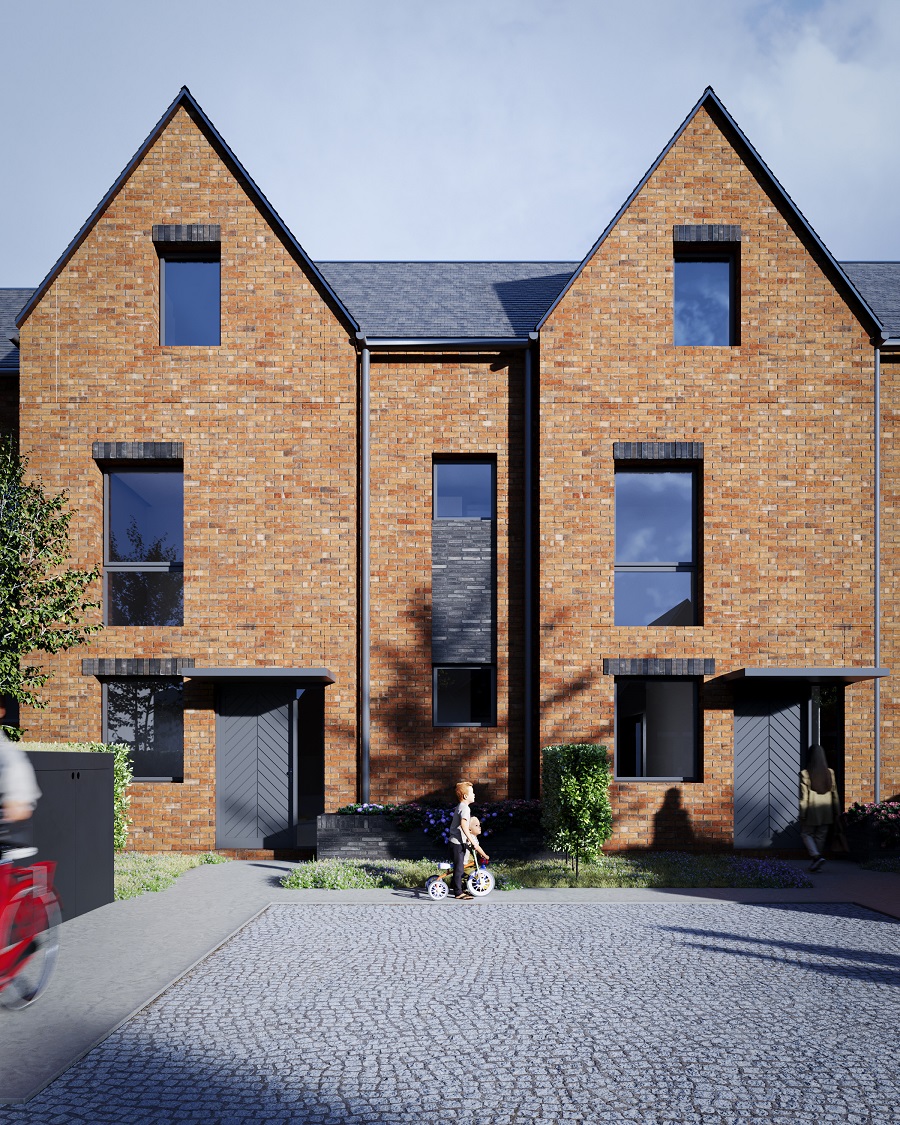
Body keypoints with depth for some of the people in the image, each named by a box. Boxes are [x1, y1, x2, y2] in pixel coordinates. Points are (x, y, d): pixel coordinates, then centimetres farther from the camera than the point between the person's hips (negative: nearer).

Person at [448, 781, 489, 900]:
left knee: (460, 866, 18)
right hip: (458, 842, -10)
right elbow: (463, 824, -33)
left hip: (457, 841, 10)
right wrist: (471, 840, -35)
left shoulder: (459, 807, 15)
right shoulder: (465, 808, -18)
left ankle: (461, 888, 28)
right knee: (459, 867, -4)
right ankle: (458, 892, 2)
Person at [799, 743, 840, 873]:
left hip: (812, 812, -4)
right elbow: (834, 794, 2)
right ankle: (816, 864, 19)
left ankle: (817, 856, -8)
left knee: (806, 834, 13)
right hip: (826, 813, 4)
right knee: (820, 836, 15)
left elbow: (804, 796, -12)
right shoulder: (830, 773, -2)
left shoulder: (805, 774, -14)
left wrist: (802, 815, -6)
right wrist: (836, 813, 10)